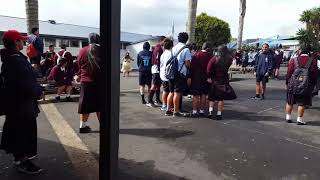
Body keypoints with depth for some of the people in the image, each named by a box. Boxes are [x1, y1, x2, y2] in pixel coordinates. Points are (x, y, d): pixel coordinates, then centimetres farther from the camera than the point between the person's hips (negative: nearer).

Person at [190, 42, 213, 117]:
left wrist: (190, 76, -1)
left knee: (196, 95, 4)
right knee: (204, 95, 10)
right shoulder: (210, 56, -5)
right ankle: (202, 111, 14)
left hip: (196, 78, 0)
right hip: (206, 78, 1)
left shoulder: (196, 54, -4)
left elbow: (192, 66, -5)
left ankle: (194, 112, 4)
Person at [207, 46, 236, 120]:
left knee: (212, 97, 12)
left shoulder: (215, 58, -11)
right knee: (221, 98, 8)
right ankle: (219, 114, 9)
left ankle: (210, 110, 1)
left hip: (214, 80, -1)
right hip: (223, 80, 1)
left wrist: (209, 77, -9)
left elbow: (209, 69, -18)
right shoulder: (229, 60, -6)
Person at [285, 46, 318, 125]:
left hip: (293, 84, 1)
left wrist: (287, 82, 10)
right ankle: (299, 119, 10)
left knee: (290, 102, 13)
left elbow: (289, 72, 0)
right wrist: (312, 84, 10)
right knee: (302, 103, 6)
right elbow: (314, 74, 0)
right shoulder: (313, 61, -3)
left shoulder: (294, 60, -2)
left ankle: (288, 117, 19)